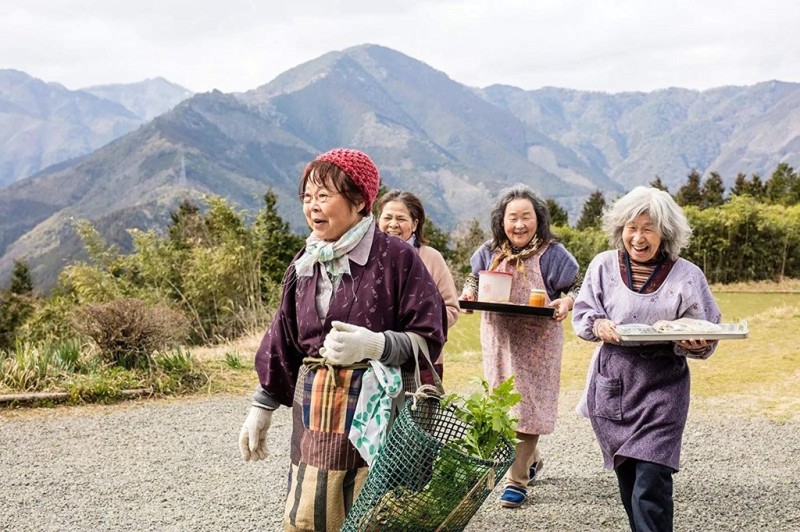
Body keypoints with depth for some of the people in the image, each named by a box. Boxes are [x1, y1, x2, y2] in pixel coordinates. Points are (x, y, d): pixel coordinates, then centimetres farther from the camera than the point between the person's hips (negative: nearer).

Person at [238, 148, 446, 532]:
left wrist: (374, 345, -23)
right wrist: (261, 408, 18)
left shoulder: (396, 258, -7)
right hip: (316, 420, 5)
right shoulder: (304, 264, 10)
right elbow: (283, 342, 17)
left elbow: (429, 338, -7)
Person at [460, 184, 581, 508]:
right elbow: (474, 279, 19)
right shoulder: (490, 253, 4)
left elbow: (578, 287, -2)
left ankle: (517, 479, 2)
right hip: (498, 339, 5)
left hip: (536, 344, -5)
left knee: (526, 406, -5)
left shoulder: (551, 253, -8)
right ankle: (530, 459, 38)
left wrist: (567, 303, -23)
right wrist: (469, 293, -4)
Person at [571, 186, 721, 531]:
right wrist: (597, 325, -18)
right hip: (612, 386, 3)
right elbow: (581, 312, 5)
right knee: (628, 479, 13)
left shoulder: (687, 276, -4)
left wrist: (695, 345, -23)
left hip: (661, 389, -3)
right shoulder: (604, 265, 1)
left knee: (651, 486, -12)